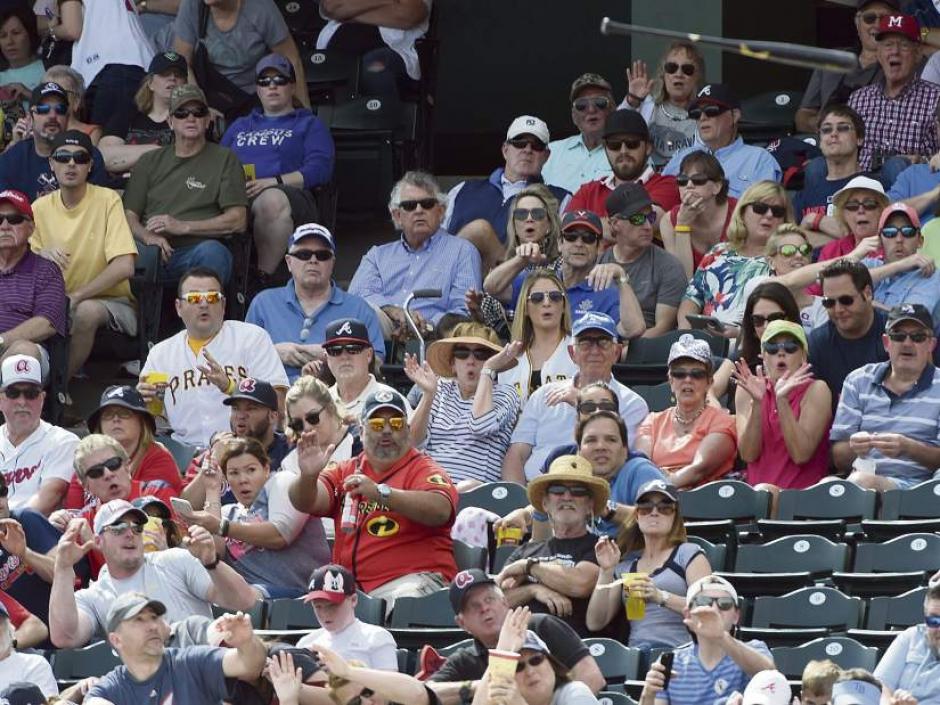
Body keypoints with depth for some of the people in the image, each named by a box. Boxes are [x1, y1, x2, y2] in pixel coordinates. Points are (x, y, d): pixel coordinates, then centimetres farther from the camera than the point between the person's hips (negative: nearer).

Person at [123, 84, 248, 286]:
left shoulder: (224, 159, 15)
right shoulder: (149, 162, 25)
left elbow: (238, 221, 5)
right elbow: (129, 216, 17)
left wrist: (183, 226, -4)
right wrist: (148, 236, -7)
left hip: (196, 251, -1)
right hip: (154, 254, 1)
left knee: (212, 251, -37)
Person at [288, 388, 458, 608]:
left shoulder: (424, 469, 4)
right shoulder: (345, 472, 18)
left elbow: (440, 510, -17)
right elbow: (305, 502, 2)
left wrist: (380, 492, -27)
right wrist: (308, 477, -22)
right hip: (349, 585, 5)